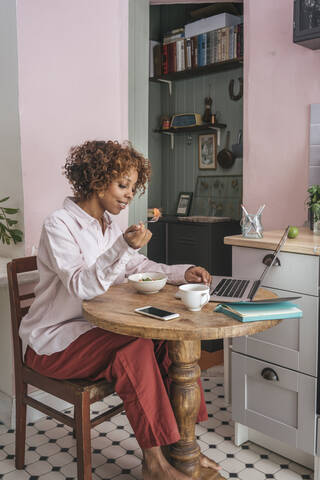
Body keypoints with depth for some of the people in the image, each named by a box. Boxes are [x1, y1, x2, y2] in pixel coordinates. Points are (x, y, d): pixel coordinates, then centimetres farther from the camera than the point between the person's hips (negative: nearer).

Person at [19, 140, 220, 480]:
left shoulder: (108, 226, 10)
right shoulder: (58, 226, -15)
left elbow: (140, 267, 11)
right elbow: (81, 286, -26)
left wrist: (184, 273, -5)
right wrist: (123, 247, -39)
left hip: (95, 326, 7)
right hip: (53, 340, -7)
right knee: (136, 350, -29)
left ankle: (181, 442, -5)